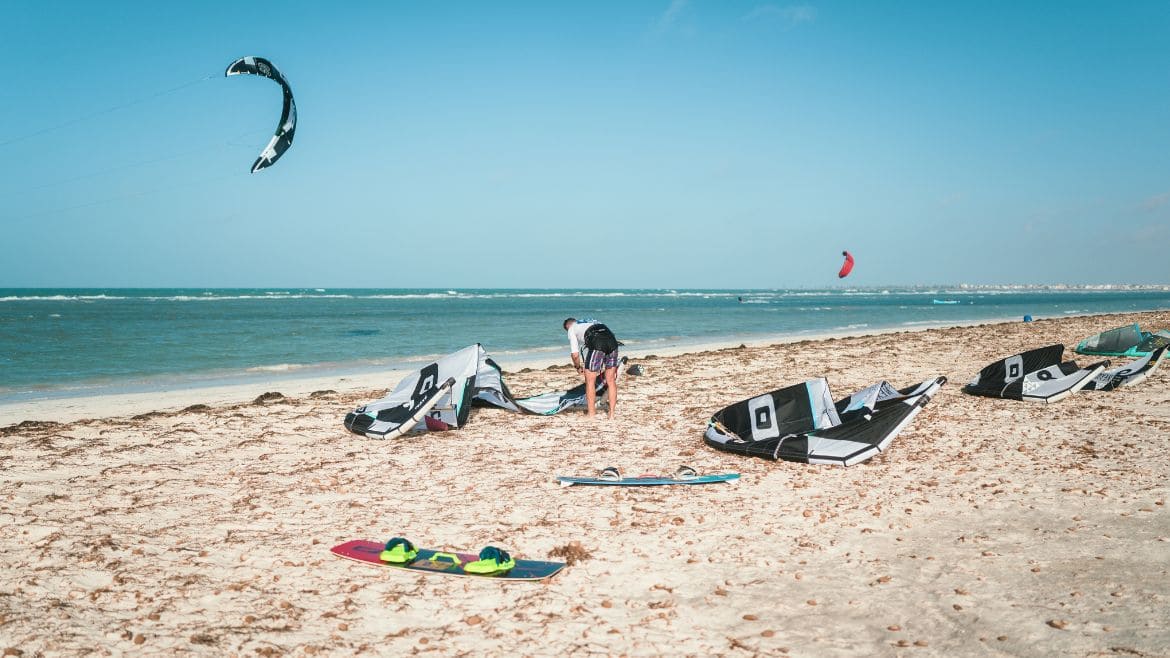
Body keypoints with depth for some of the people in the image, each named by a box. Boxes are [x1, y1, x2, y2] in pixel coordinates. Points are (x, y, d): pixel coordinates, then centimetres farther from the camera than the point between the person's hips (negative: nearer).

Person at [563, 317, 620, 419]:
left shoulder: (572, 329, 22)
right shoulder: (591, 322, 38)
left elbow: (575, 354, 13)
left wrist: (578, 367, 33)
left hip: (597, 345, -5)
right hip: (612, 341, 5)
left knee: (590, 381, 10)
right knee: (611, 380, 15)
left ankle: (591, 414, 16)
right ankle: (612, 413, 19)